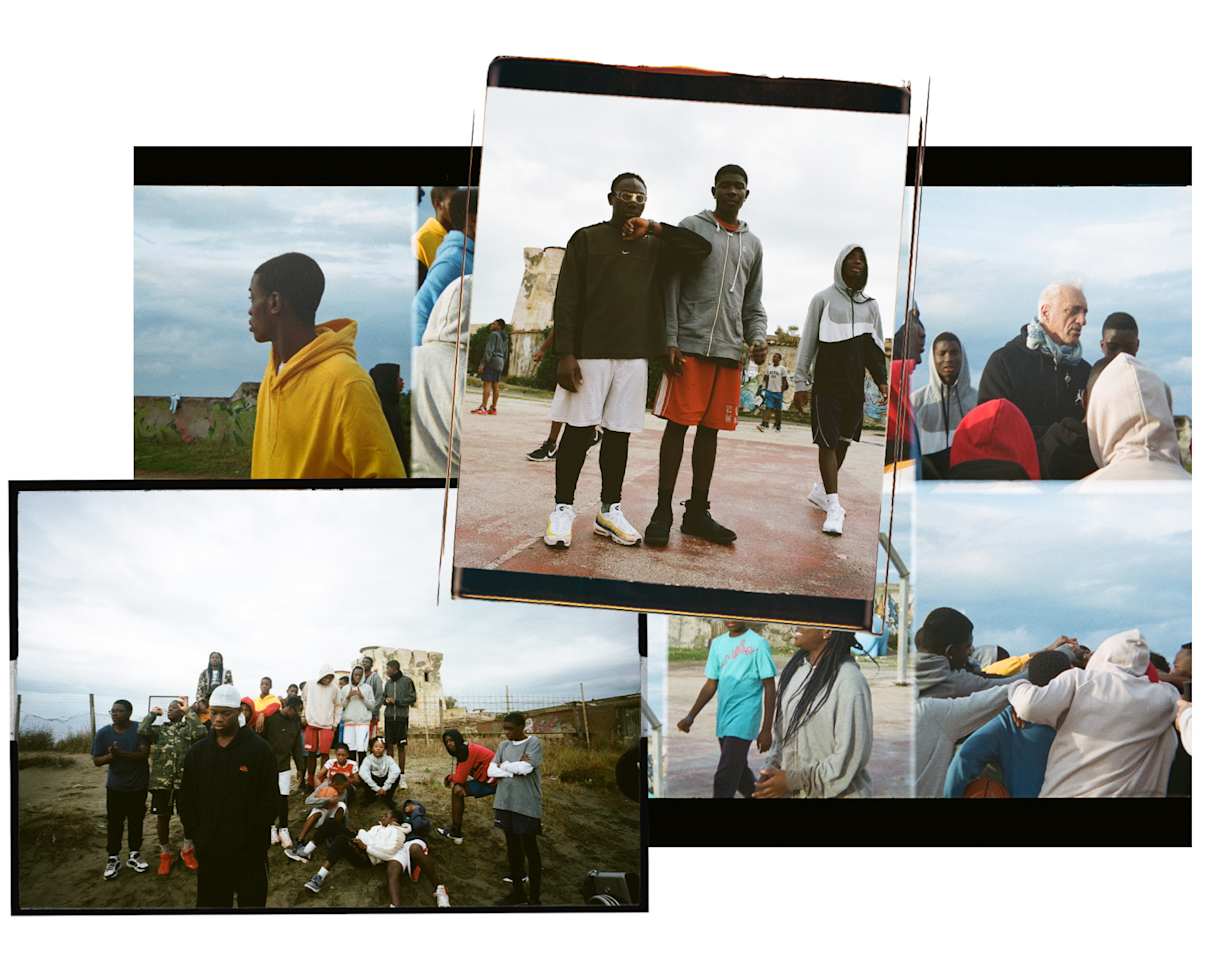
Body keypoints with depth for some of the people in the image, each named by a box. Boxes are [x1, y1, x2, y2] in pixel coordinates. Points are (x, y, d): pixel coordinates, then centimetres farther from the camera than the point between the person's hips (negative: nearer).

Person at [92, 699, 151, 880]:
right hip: (115, 786, 1)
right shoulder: (103, 733, -4)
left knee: (136, 821, 9)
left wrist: (121, 753, -29)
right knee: (114, 823, 0)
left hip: (139, 785, -1)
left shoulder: (140, 729, -10)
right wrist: (111, 756, -22)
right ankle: (112, 859, 7)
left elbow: (144, 754, -18)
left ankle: (134, 855, 21)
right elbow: (97, 761, -1)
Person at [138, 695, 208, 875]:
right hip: (161, 780, 1)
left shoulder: (188, 728, 7)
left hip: (184, 780, -1)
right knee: (163, 817, 7)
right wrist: (153, 714, 4)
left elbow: (201, 732, -16)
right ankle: (165, 854, 21)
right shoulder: (158, 729, 12)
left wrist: (189, 711, -7)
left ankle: (187, 850, 27)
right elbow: (142, 731, -8)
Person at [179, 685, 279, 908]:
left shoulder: (259, 749, -7)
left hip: (250, 851, -4)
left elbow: (269, 799, -8)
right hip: (209, 849, 4)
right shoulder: (197, 751, 6)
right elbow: (187, 799, 11)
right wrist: (194, 834, 2)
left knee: (252, 901, 7)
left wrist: (252, 835, -11)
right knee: (211, 902, 13)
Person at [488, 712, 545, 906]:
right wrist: (515, 770, -14)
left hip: (526, 806, -6)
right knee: (512, 849, 14)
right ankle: (517, 892, 27)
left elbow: (526, 768, -22)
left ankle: (534, 898, 9)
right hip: (505, 803, 6)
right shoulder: (503, 745, 9)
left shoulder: (534, 743, -8)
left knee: (530, 850, 1)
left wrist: (505, 766, -5)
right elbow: (492, 771, 0)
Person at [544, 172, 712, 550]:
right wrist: (565, 354, -11)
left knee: (620, 433, 7)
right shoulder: (587, 238, 4)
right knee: (579, 430, -2)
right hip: (590, 351, -3)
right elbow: (566, 299, -2)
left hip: (634, 355, 3)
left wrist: (654, 228, 0)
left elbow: (701, 248, 3)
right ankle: (562, 509, 5)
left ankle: (610, 510, 15)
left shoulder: (654, 247, 13)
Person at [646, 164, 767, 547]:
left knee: (710, 430, 6)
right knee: (678, 425, -5)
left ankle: (697, 512, 12)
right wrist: (669, 341, -11)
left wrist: (757, 338, -1)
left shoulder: (753, 245, 18)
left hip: (729, 351, 4)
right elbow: (671, 288, -2)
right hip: (689, 345, -4)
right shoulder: (691, 228, 4)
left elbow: (753, 304, 18)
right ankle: (663, 511, 0)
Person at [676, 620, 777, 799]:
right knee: (737, 771, 17)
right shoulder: (717, 643, 8)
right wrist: (691, 716, 6)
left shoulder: (758, 643, -9)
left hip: (743, 720, -6)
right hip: (723, 719, 7)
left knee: (725, 778, -10)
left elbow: (769, 687, -8)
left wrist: (766, 729, -10)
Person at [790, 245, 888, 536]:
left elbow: (875, 347, 17)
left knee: (843, 441, 7)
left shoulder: (871, 305, 15)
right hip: (826, 383, -5)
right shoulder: (823, 299, 3)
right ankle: (833, 505, -11)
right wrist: (801, 380, -3)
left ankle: (821, 489, 23)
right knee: (828, 442, -9)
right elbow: (808, 342, 2)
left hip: (855, 386, 5)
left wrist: (881, 380, 5)